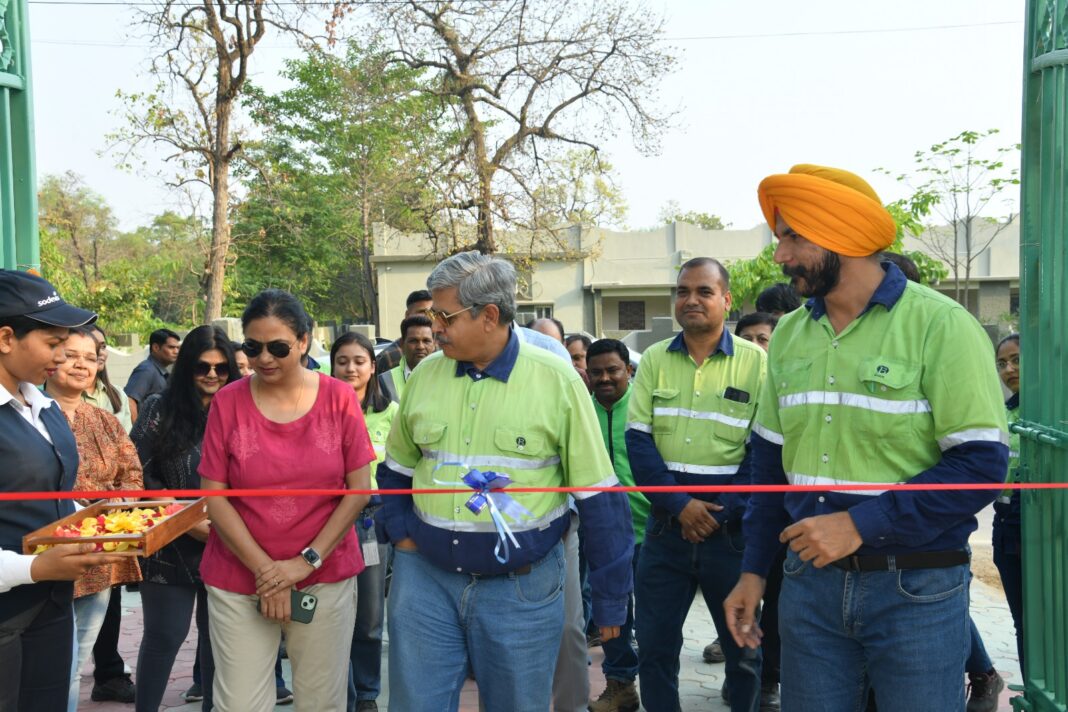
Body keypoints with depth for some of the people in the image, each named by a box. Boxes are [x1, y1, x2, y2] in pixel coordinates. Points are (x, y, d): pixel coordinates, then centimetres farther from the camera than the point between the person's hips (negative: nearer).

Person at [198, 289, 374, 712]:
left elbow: (359, 489, -2)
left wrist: (307, 561, -9)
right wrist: (265, 569, -10)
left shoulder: (338, 398, -2)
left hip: (326, 577, 0)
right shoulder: (228, 402, -2)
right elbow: (213, 496, -4)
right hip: (240, 580, 0)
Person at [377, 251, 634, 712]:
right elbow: (396, 470, 18)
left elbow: (599, 496, -6)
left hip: (521, 586, -3)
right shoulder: (425, 375, 3)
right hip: (425, 576, 3)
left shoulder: (555, 379, -9)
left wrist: (610, 596, -4)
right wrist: (401, 534, 3)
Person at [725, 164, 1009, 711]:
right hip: (810, 581, 5)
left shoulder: (940, 325, -11)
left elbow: (982, 464, -15)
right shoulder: (788, 334, 6)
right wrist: (753, 570, 10)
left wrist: (861, 524, -21)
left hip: (916, 589, -4)